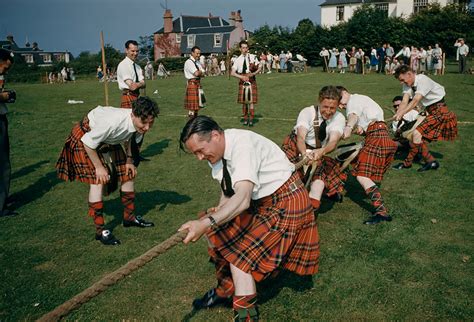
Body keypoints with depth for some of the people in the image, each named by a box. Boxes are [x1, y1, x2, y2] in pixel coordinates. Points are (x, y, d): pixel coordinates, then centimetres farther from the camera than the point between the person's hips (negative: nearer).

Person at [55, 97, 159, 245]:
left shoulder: (138, 123, -22)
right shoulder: (113, 122, -43)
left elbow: (128, 138, 3)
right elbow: (88, 142, -30)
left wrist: (129, 159, -6)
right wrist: (98, 167, -22)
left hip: (109, 139, 7)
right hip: (85, 137, -7)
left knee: (128, 172, 6)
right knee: (97, 180, -17)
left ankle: (129, 217, 23)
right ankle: (100, 230, -10)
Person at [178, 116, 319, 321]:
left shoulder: (242, 144, -31)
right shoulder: (216, 151, -4)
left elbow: (242, 198, -41)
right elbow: (228, 189, 5)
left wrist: (205, 224, -51)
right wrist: (219, 210, -15)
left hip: (285, 203, -9)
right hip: (259, 201, 9)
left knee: (241, 255, -12)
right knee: (219, 232, 9)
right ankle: (225, 289, 28)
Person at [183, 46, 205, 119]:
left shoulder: (198, 62, 16)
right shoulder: (189, 62, -12)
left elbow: (203, 74, 10)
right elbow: (196, 73, -22)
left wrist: (199, 72, -10)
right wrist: (201, 72, -2)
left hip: (198, 83, 9)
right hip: (192, 83, -9)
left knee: (197, 104, 14)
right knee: (192, 104, -7)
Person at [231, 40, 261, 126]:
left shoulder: (253, 57, 1)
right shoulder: (238, 60, 2)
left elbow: (259, 68, 6)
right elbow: (232, 73, -3)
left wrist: (253, 73, -13)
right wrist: (242, 77, -15)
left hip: (251, 81, -1)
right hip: (242, 81, 1)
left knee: (251, 101, -5)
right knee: (243, 101, 7)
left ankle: (251, 119, 1)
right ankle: (245, 118, 19)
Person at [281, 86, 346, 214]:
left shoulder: (339, 118, -17)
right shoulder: (307, 112, -24)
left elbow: (333, 141, -34)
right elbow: (300, 137, -37)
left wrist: (322, 151, -57)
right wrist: (304, 154, -59)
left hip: (318, 152, 3)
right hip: (297, 147, -2)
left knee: (320, 166, -22)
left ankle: (314, 202, -21)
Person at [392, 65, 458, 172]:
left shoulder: (423, 80, -19)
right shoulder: (408, 84, 4)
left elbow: (415, 101, -29)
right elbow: (404, 102, -9)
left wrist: (401, 113, -35)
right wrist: (396, 116, -25)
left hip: (439, 110, -9)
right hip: (430, 112, 9)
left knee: (417, 133, -18)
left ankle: (407, 163, -10)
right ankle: (431, 161, 11)